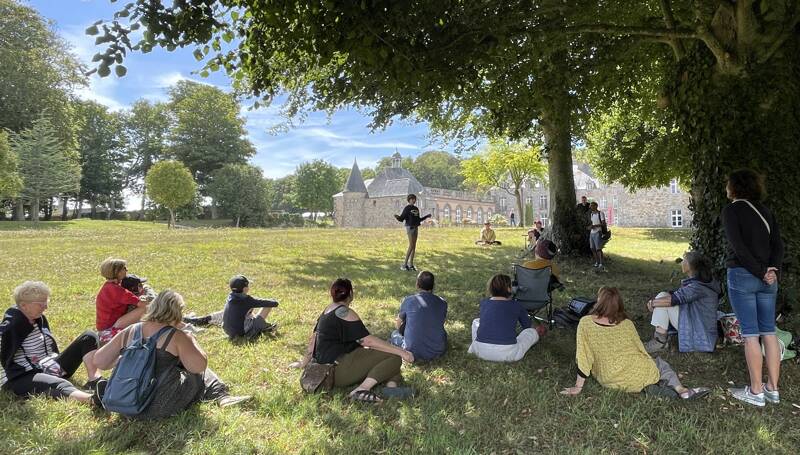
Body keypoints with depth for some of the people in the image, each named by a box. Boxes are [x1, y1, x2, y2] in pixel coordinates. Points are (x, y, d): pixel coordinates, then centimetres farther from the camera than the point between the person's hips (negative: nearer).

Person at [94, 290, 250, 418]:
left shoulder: (129, 332, 0)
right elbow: (200, 366, -12)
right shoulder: (176, 336, -14)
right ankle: (222, 397, 10)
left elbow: (99, 361, 5)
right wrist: (191, 341, 3)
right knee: (199, 373, 16)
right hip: (161, 409, -6)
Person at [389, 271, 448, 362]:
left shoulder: (408, 301, -7)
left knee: (395, 333, 25)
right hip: (437, 353, 3)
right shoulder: (442, 303, -2)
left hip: (413, 352, -3)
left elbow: (398, 325, 10)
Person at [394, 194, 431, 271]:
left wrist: (427, 216, 27)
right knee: (411, 246, -14)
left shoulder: (416, 209, 14)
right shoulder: (407, 208, -7)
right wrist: (397, 217, -33)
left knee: (414, 246, 5)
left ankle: (411, 264, 9)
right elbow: (401, 218, -10)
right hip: (410, 227, -7)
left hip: (416, 228, 7)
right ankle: (405, 264, -10)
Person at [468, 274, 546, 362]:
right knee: (532, 331, 21)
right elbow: (527, 325, 25)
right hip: (506, 354, -1)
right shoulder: (516, 305, 6)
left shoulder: (483, 303, 12)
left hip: (481, 351, 1)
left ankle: (475, 348, 22)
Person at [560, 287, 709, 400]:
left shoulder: (585, 323, -9)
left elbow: (583, 359, -11)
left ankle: (650, 386, 0)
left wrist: (578, 387, -4)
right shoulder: (627, 324, -4)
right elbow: (641, 351, 7)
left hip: (608, 382, 2)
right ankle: (681, 390, 2)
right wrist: (651, 365, 28)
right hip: (636, 376, -2)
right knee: (660, 364, 28)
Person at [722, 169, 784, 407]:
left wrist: (761, 272, -10)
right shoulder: (765, 211, 13)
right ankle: (772, 389, 16)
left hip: (742, 275, -6)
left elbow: (738, 246, -15)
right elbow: (778, 244, 6)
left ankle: (756, 391, 3)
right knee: (769, 332, 10)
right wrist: (773, 269, -4)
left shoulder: (731, 210, -6)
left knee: (750, 334, -3)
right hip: (767, 278, 6)